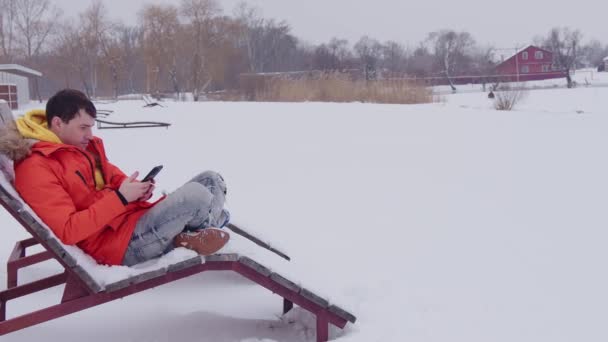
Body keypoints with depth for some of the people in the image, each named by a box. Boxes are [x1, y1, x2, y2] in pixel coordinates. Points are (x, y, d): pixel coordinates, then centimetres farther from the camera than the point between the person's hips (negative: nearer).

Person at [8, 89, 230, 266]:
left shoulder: (85, 147, 13)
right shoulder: (35, 170, -14)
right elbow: (68, 231, -22)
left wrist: (136, 189, -2)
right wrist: (120, 198, -23)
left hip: (139, 219, 10)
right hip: (121, 245, -9)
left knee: (211, 179, 6)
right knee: (195, 194, -25)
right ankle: (206, 227, 5)